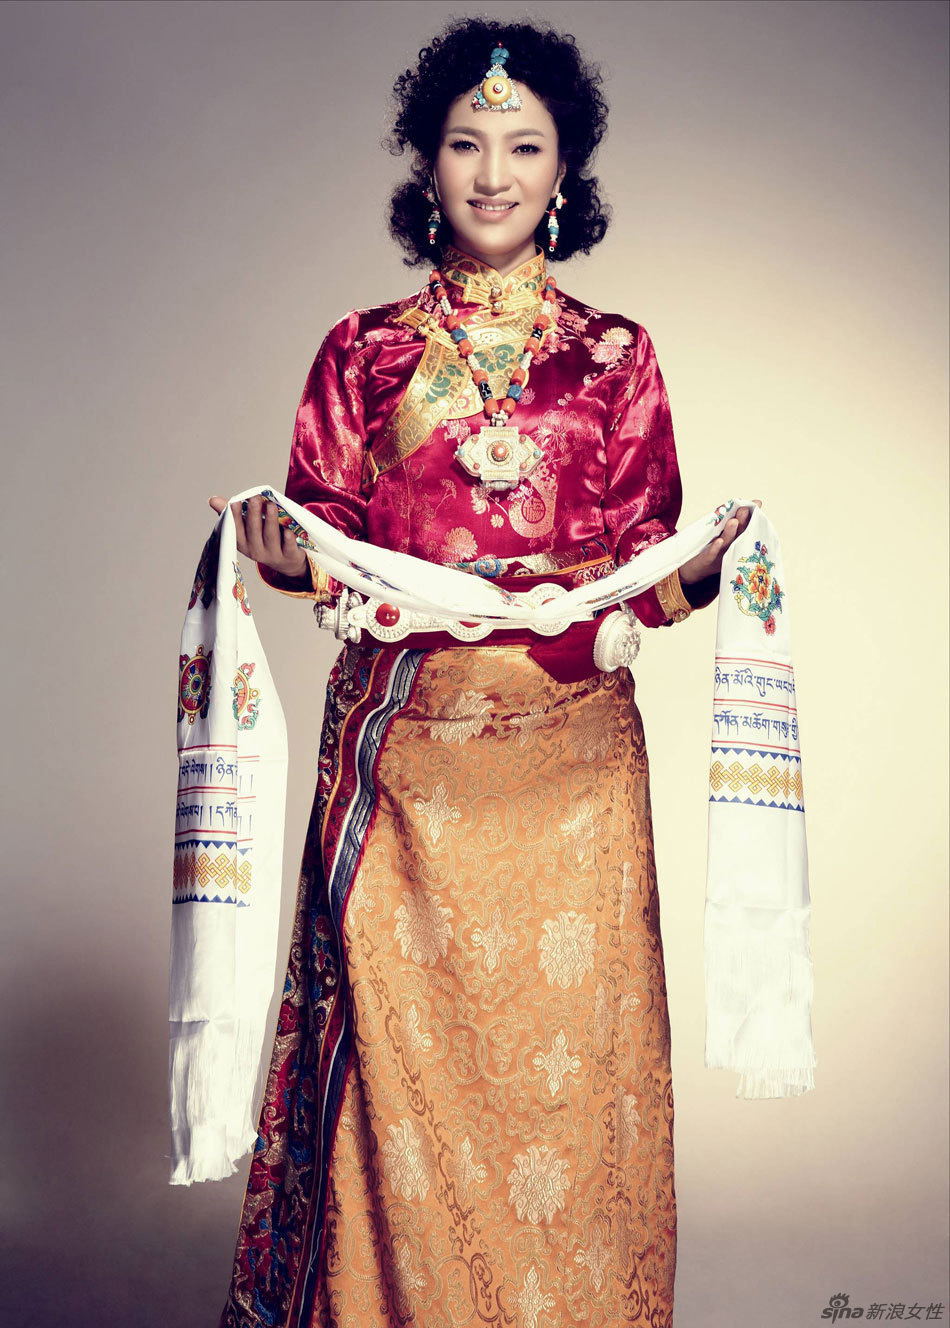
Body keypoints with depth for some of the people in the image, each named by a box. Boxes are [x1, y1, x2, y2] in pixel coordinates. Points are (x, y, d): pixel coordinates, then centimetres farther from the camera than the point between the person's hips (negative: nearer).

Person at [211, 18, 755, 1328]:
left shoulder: (616, 356, 9)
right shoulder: (363, 352, 9)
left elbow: (646, 561, 7)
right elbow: (331, 539, 7)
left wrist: (697, 567, -14)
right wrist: (288, 554, -15)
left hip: (570, 753, 0)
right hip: (403, 747, 0)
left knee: (564, 1049, 4)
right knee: (401, 1055, 3)